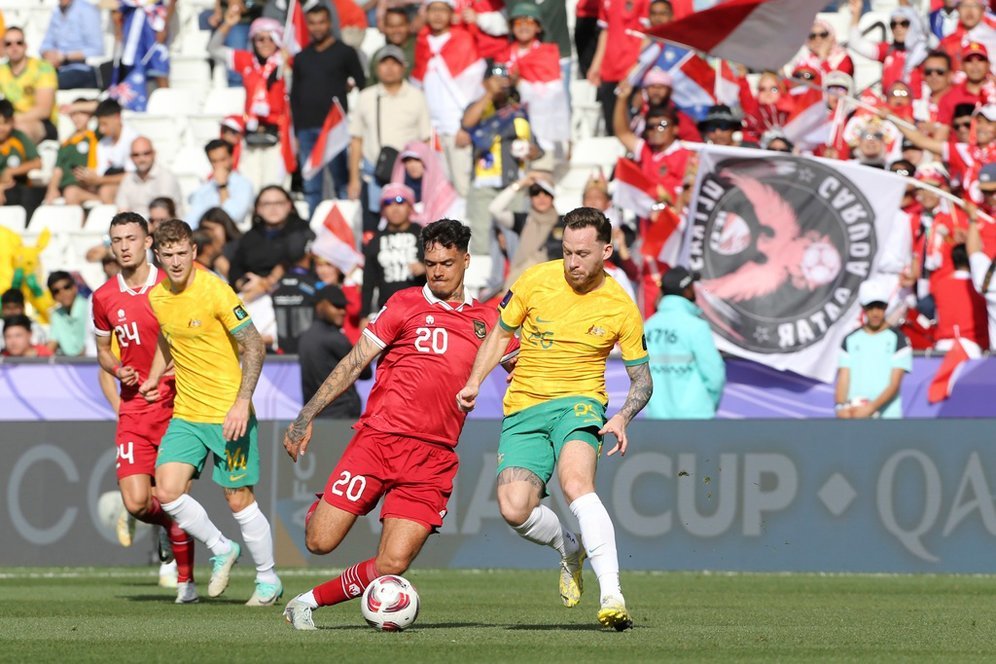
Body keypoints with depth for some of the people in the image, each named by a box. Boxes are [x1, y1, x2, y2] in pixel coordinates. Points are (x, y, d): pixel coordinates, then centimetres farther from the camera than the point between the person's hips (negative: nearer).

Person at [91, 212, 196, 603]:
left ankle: (185, 579, 16)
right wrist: (118, 370, -2)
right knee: (136, 502, -11)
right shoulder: (104, 298, 5)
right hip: (133, 411, 2)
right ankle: (166, 524, 26)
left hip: (175, 405, -2)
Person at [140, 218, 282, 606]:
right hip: (186, 414, 6)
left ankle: (268, 579, 18)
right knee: (167, 491, -9)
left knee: (239, 501, -1)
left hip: (228, 414, -6)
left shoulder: (215, 291, -16)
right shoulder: (157, 297, 3)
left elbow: (254, 347, -14)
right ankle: (221, 551, 14)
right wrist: (154, 376, 8)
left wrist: (242, 403, -22)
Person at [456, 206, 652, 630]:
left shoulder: (621, 308, -4)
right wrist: (474, 383, -1)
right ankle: (569, 551, 17)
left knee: (575, 484, -33)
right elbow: (501, 333, 13)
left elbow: (642, 380, 5)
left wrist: (622, 419, -14)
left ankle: (611, 596, -37)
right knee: (515, 511, -18)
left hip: (579, 403, -2)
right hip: (523, 409, 2)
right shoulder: (536, 280, -2)